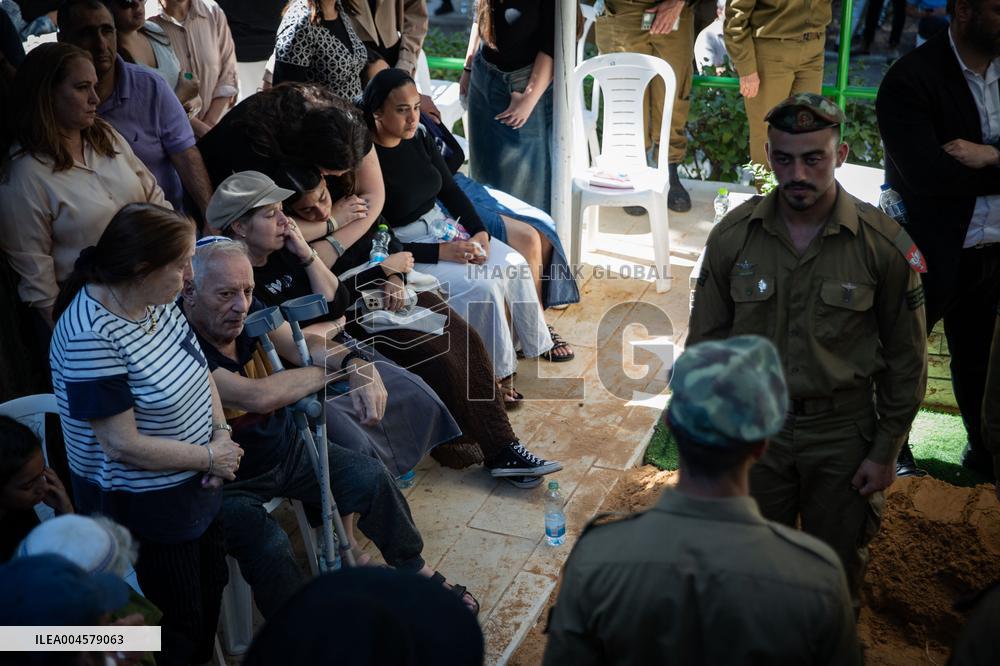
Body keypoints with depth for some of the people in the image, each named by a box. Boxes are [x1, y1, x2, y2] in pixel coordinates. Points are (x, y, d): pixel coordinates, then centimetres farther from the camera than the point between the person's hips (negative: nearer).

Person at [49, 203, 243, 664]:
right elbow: (123, 445, -28)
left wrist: (222, 432, -8)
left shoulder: (156, 299, -7)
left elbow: (197, 366, 7)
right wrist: (210, 457, -18)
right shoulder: (91, 336, -31)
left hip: (196, 487, 8)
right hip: (143, 506, -8)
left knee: (211, 592, 26)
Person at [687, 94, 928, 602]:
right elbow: (706, 341, 2)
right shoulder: (732, 236, -7)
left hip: (843, 432, -1)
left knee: (838, 568, 16)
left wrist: (886, 451, -2)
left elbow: (905, 359, -3)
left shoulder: (885, 245, -12)